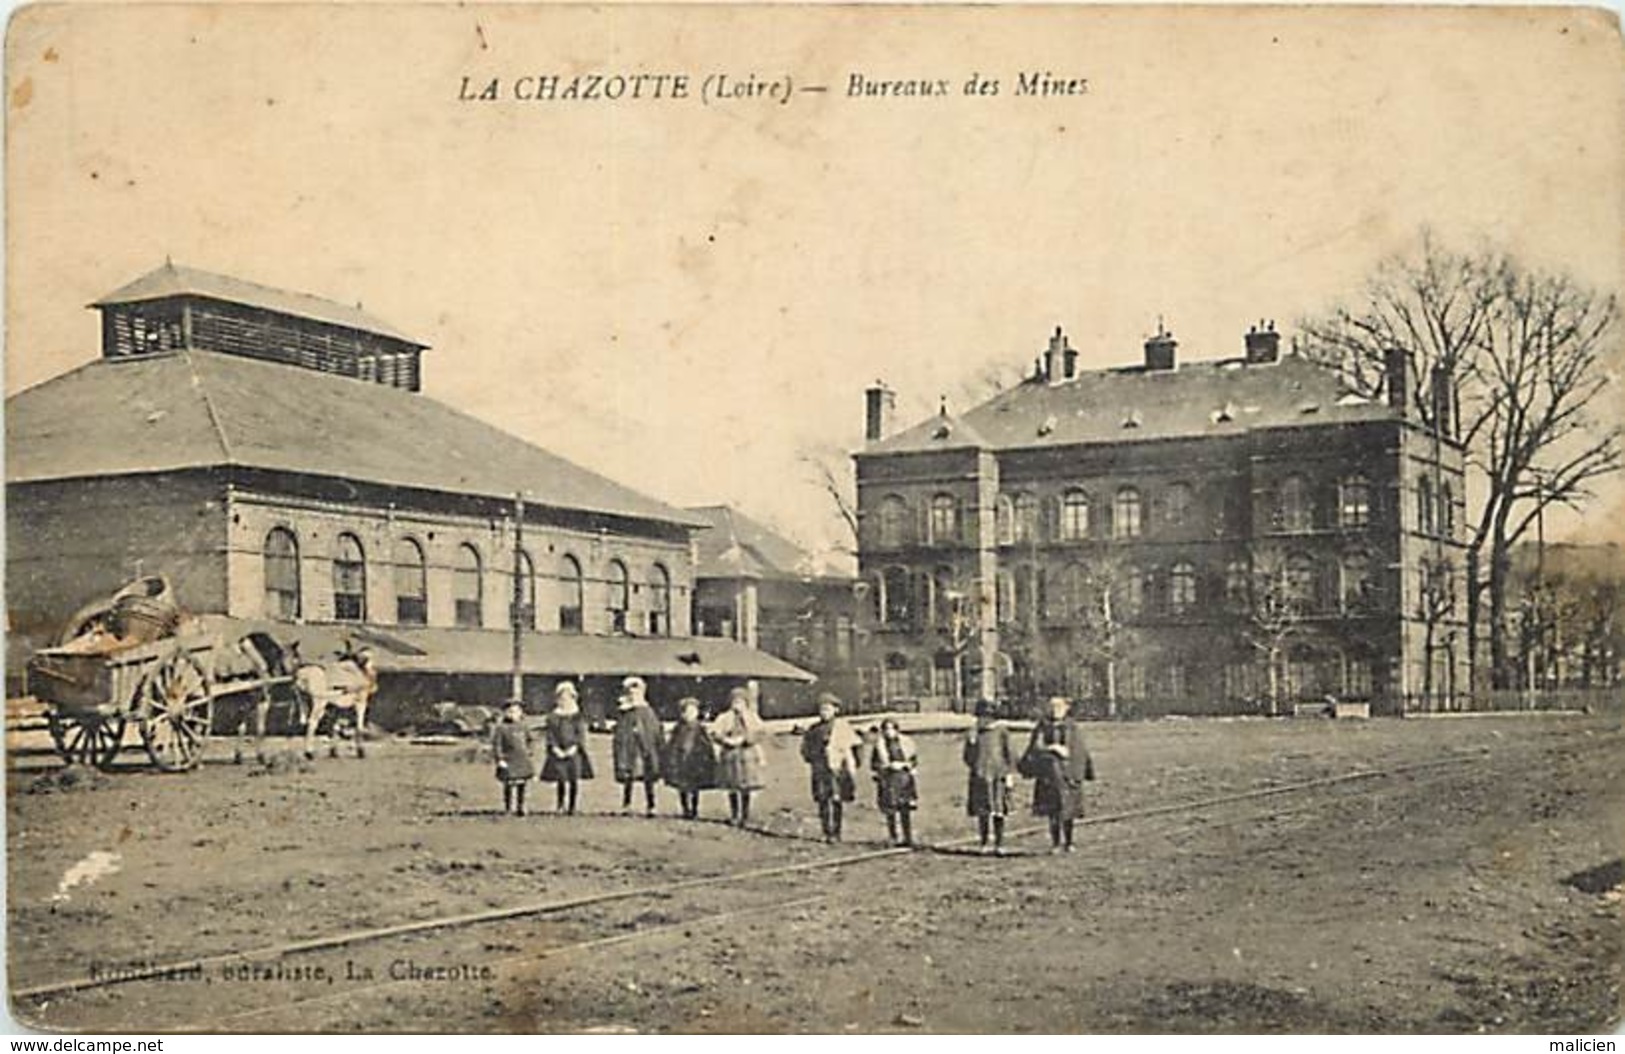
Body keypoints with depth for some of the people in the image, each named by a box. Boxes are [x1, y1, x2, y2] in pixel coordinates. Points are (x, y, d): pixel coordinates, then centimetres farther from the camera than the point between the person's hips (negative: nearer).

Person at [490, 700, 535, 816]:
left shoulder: (522, 727, 9)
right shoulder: (500, 728, -8)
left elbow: (528, 741, 22)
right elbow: (496, 745, -10)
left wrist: (528, 754, 18)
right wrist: (500, 759, -16)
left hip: (523, 762, 5)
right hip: (509, 763, -5)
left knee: (522, 785, 8)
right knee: (509, 786, -5)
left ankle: (520, 808, 18)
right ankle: (507, 809, 4)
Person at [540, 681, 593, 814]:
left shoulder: (577, 717, 4)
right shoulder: (553, 717, 7)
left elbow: (581, 734, -1)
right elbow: (550, 734, 3)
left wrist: (574, 748, -13)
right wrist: (555, 748, -10)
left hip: (574, 752, 0)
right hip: (558, 753, 0)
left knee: (574, 780, -1)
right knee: (561, 780, -5)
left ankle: (572, 806, 9)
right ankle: (561, 804, 9)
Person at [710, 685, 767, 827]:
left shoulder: (752, 717, 8)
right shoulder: (725, 717, 5)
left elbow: (760, 732, -6)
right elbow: (715, 732, -6)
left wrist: (744, 739, -16)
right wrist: (727, 740, -19)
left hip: (748, 755, 0)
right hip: (730, 756, 0)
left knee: (746, 789, 1)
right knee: (732, 788, 3)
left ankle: (745, 816, 9)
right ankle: (734, 816, 14)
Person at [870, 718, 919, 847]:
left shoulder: (906, 742, 6)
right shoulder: (879, 745, 2)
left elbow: (914, 760, 10)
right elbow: (873, 764, 3)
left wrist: (903, 765, -7)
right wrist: (887, 766, -11)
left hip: (904, 779, 1)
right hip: (887, 781, -1)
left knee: (905, 811, -2)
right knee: (891, 812, -5)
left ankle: (908, 838, 5)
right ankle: (894, 838, 2)